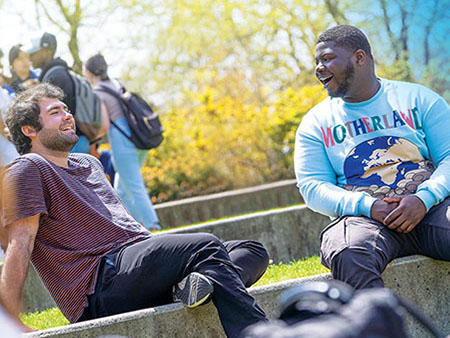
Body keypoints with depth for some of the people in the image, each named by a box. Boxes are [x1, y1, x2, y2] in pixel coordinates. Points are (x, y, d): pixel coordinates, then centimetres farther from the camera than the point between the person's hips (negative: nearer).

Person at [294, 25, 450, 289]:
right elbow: (312, 187, 6)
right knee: (348, 255, -38)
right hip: (362, 217, 0)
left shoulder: (418, 98, 13)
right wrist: (368, 206, -12)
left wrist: (423, 199, -15)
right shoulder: (316, 122, 16)